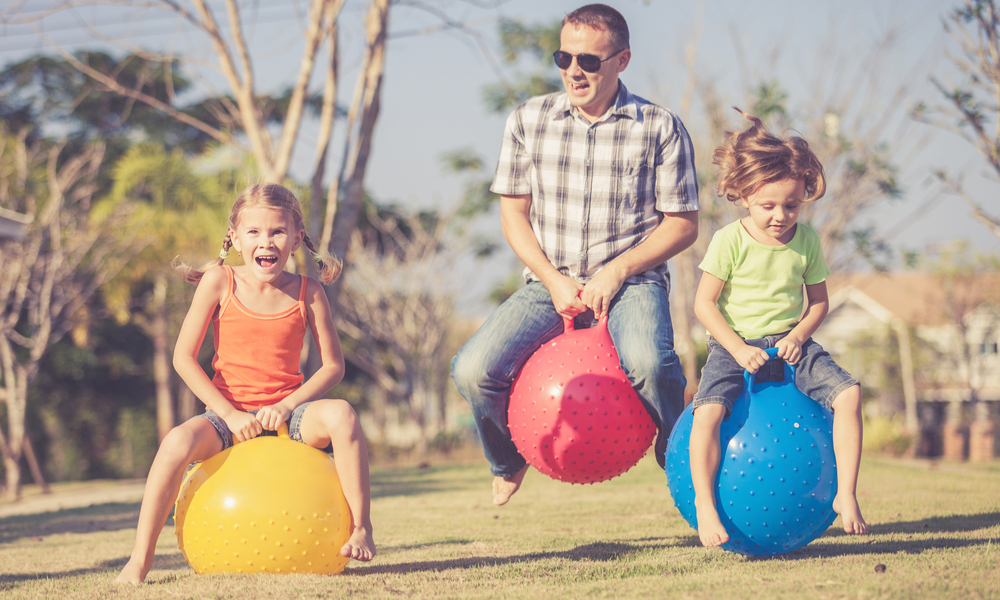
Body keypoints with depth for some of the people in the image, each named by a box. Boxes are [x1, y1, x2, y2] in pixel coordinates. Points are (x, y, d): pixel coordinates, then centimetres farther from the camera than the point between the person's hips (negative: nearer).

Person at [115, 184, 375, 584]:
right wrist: (229, 413, -12)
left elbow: (333, 365, 1)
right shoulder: (219, 282, -3)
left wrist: (287, 406, -14)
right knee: (177, 442, -32)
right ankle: (139, 561, -21)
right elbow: (183, 358, -4)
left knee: (341, 415, -31)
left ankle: (360, 529, -19)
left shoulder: (307, 292, 0)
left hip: (286, 412, 1)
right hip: (229, 412, -1)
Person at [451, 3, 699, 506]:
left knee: (647, 363, -36)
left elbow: (682, 223, 0)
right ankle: (509, 460, 16)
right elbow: (513, 213, 8)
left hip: (631, 280, -3)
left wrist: (616, 271, -13)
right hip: (551, 281, 3)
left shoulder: (660, 128, -1)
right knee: (473, 371, -20)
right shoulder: (529, 120, 5)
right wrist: (554, 281, -7)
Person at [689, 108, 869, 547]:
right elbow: (705, 302, -8)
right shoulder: (730, 240, -9)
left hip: (789, 344, 3)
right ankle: (705, 505, -15)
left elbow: (818, 300, 10)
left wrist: (799, 335, -10)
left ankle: (845, 494, -10)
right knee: (708, 411, -30)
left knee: (848, 393, -18)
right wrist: (738, 348, -19)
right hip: (736, 346, -3)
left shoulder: (807, 241, 1)